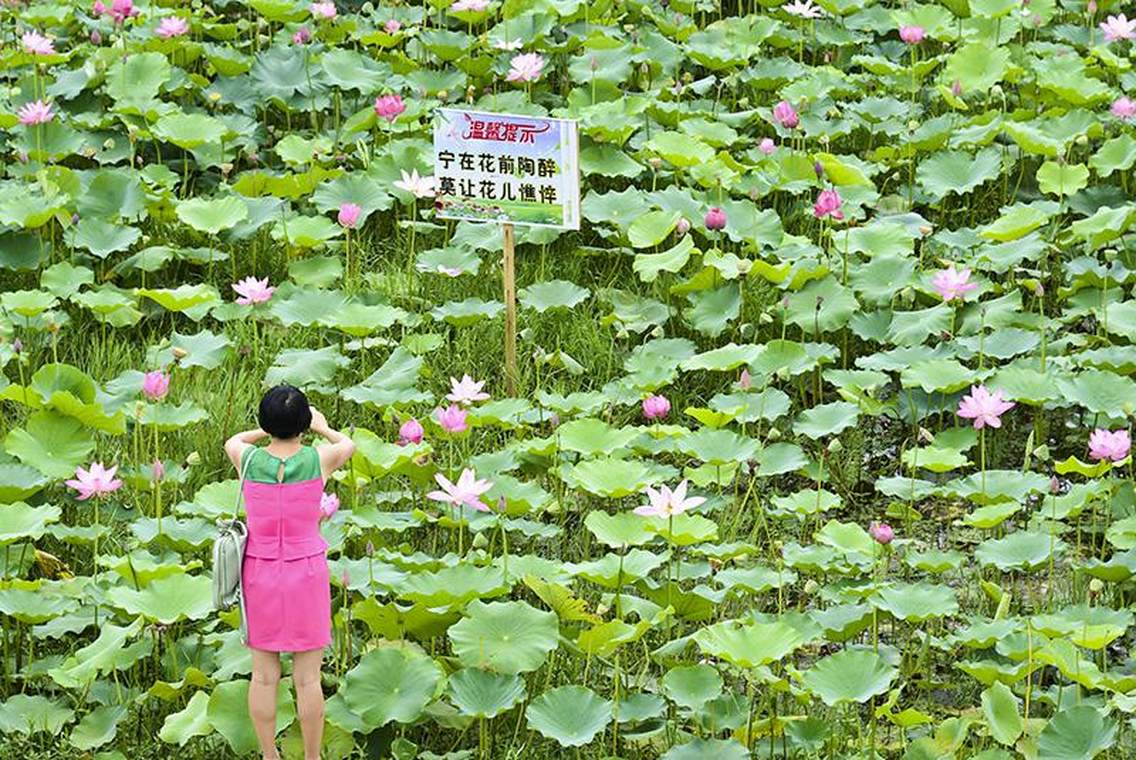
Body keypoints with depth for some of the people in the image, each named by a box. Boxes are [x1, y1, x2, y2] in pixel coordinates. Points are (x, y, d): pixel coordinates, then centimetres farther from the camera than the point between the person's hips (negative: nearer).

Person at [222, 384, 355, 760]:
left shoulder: (248, 459, -8)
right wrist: (323, 428, 31)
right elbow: (348, 445, 13)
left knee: (264, 675, 9)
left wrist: (270, 430, 32)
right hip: (307, 574, -1)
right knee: (307, 678, 6)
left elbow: (232, 441, 18)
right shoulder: (319, 460, -12)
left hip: (259, 574, 1)